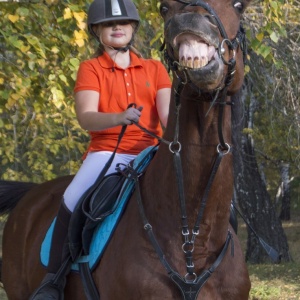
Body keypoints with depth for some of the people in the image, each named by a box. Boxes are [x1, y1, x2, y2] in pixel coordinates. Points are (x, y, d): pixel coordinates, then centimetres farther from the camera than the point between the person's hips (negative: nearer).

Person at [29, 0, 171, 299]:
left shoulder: (154, 69, 13)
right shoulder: (90, 69, 5)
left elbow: (167, 114, -1)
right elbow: (86, 117, -12)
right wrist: (120, 118, -32)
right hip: (106, 153, -3)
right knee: (72, 200, -31)